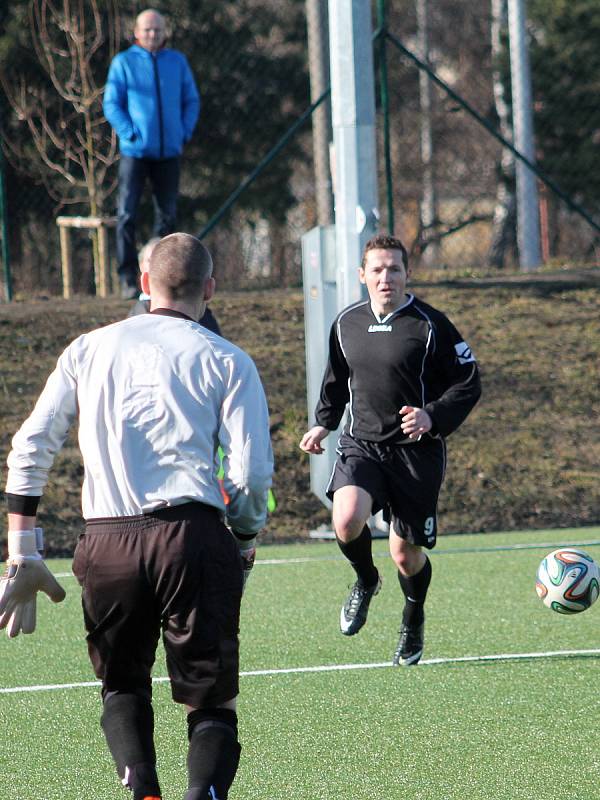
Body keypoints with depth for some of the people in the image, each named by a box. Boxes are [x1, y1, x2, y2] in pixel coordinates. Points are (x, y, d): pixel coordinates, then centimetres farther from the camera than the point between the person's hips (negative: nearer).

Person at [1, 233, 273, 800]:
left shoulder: (88, 350, 15)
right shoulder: (226, 361, 7)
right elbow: (251, 472, -2)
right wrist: (244, 542, 16)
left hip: (106, 545, 2)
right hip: (191, 537, -2)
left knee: (121, 689, 20)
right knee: (212, 704, 5)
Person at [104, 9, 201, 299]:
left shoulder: (177, 62, 7)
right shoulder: (123, 63, -1)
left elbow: (191, 101, 13)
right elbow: (111, 104, -1)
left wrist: (184, 134, 0)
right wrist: (131, 134, -12)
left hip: (168, 152, 3)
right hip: (135, 152, -3)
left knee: (167, 215, 7)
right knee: (127, 214, -9)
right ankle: (128, 279, -8)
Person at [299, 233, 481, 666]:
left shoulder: (430, 325, -7)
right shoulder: (346, 324, 6)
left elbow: (469, 383, -5)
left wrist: (433, 417, -21)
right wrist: (323, 424, 9)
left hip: (416, 450, -2)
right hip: (361, 444, 3)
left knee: (407, 555, 3)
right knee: (347, 521, -25)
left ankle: (413, 623, 35)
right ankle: (366, 582, 10)